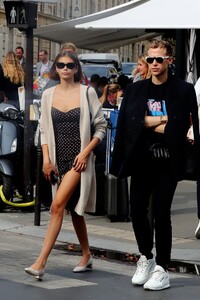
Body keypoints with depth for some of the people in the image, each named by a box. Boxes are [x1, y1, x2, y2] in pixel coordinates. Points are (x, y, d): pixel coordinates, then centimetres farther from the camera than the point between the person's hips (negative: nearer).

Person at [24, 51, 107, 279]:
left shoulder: (87, 93, -4)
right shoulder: (48, 95, 6)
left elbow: (100, 127, -2)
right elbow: (44, 129, 9)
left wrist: (85, 152, -12)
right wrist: (46, 159, 0)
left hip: (79, 158, -5)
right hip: (59, 158, 5)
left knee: (57, 205, -16)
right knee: (73, 209, 13)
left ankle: (40, 262, -18)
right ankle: (86, 256, 27)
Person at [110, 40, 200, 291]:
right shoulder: (135, 90, 7)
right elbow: (127, 123, -5)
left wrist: (149, 123, -10)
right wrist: (161, 121, -11)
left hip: (167, 162, -3)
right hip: (142, 160, 3)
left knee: (161, 213, -2)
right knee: (137, 210, 4)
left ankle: (161, 269, 7)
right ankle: (146, 258, 26)